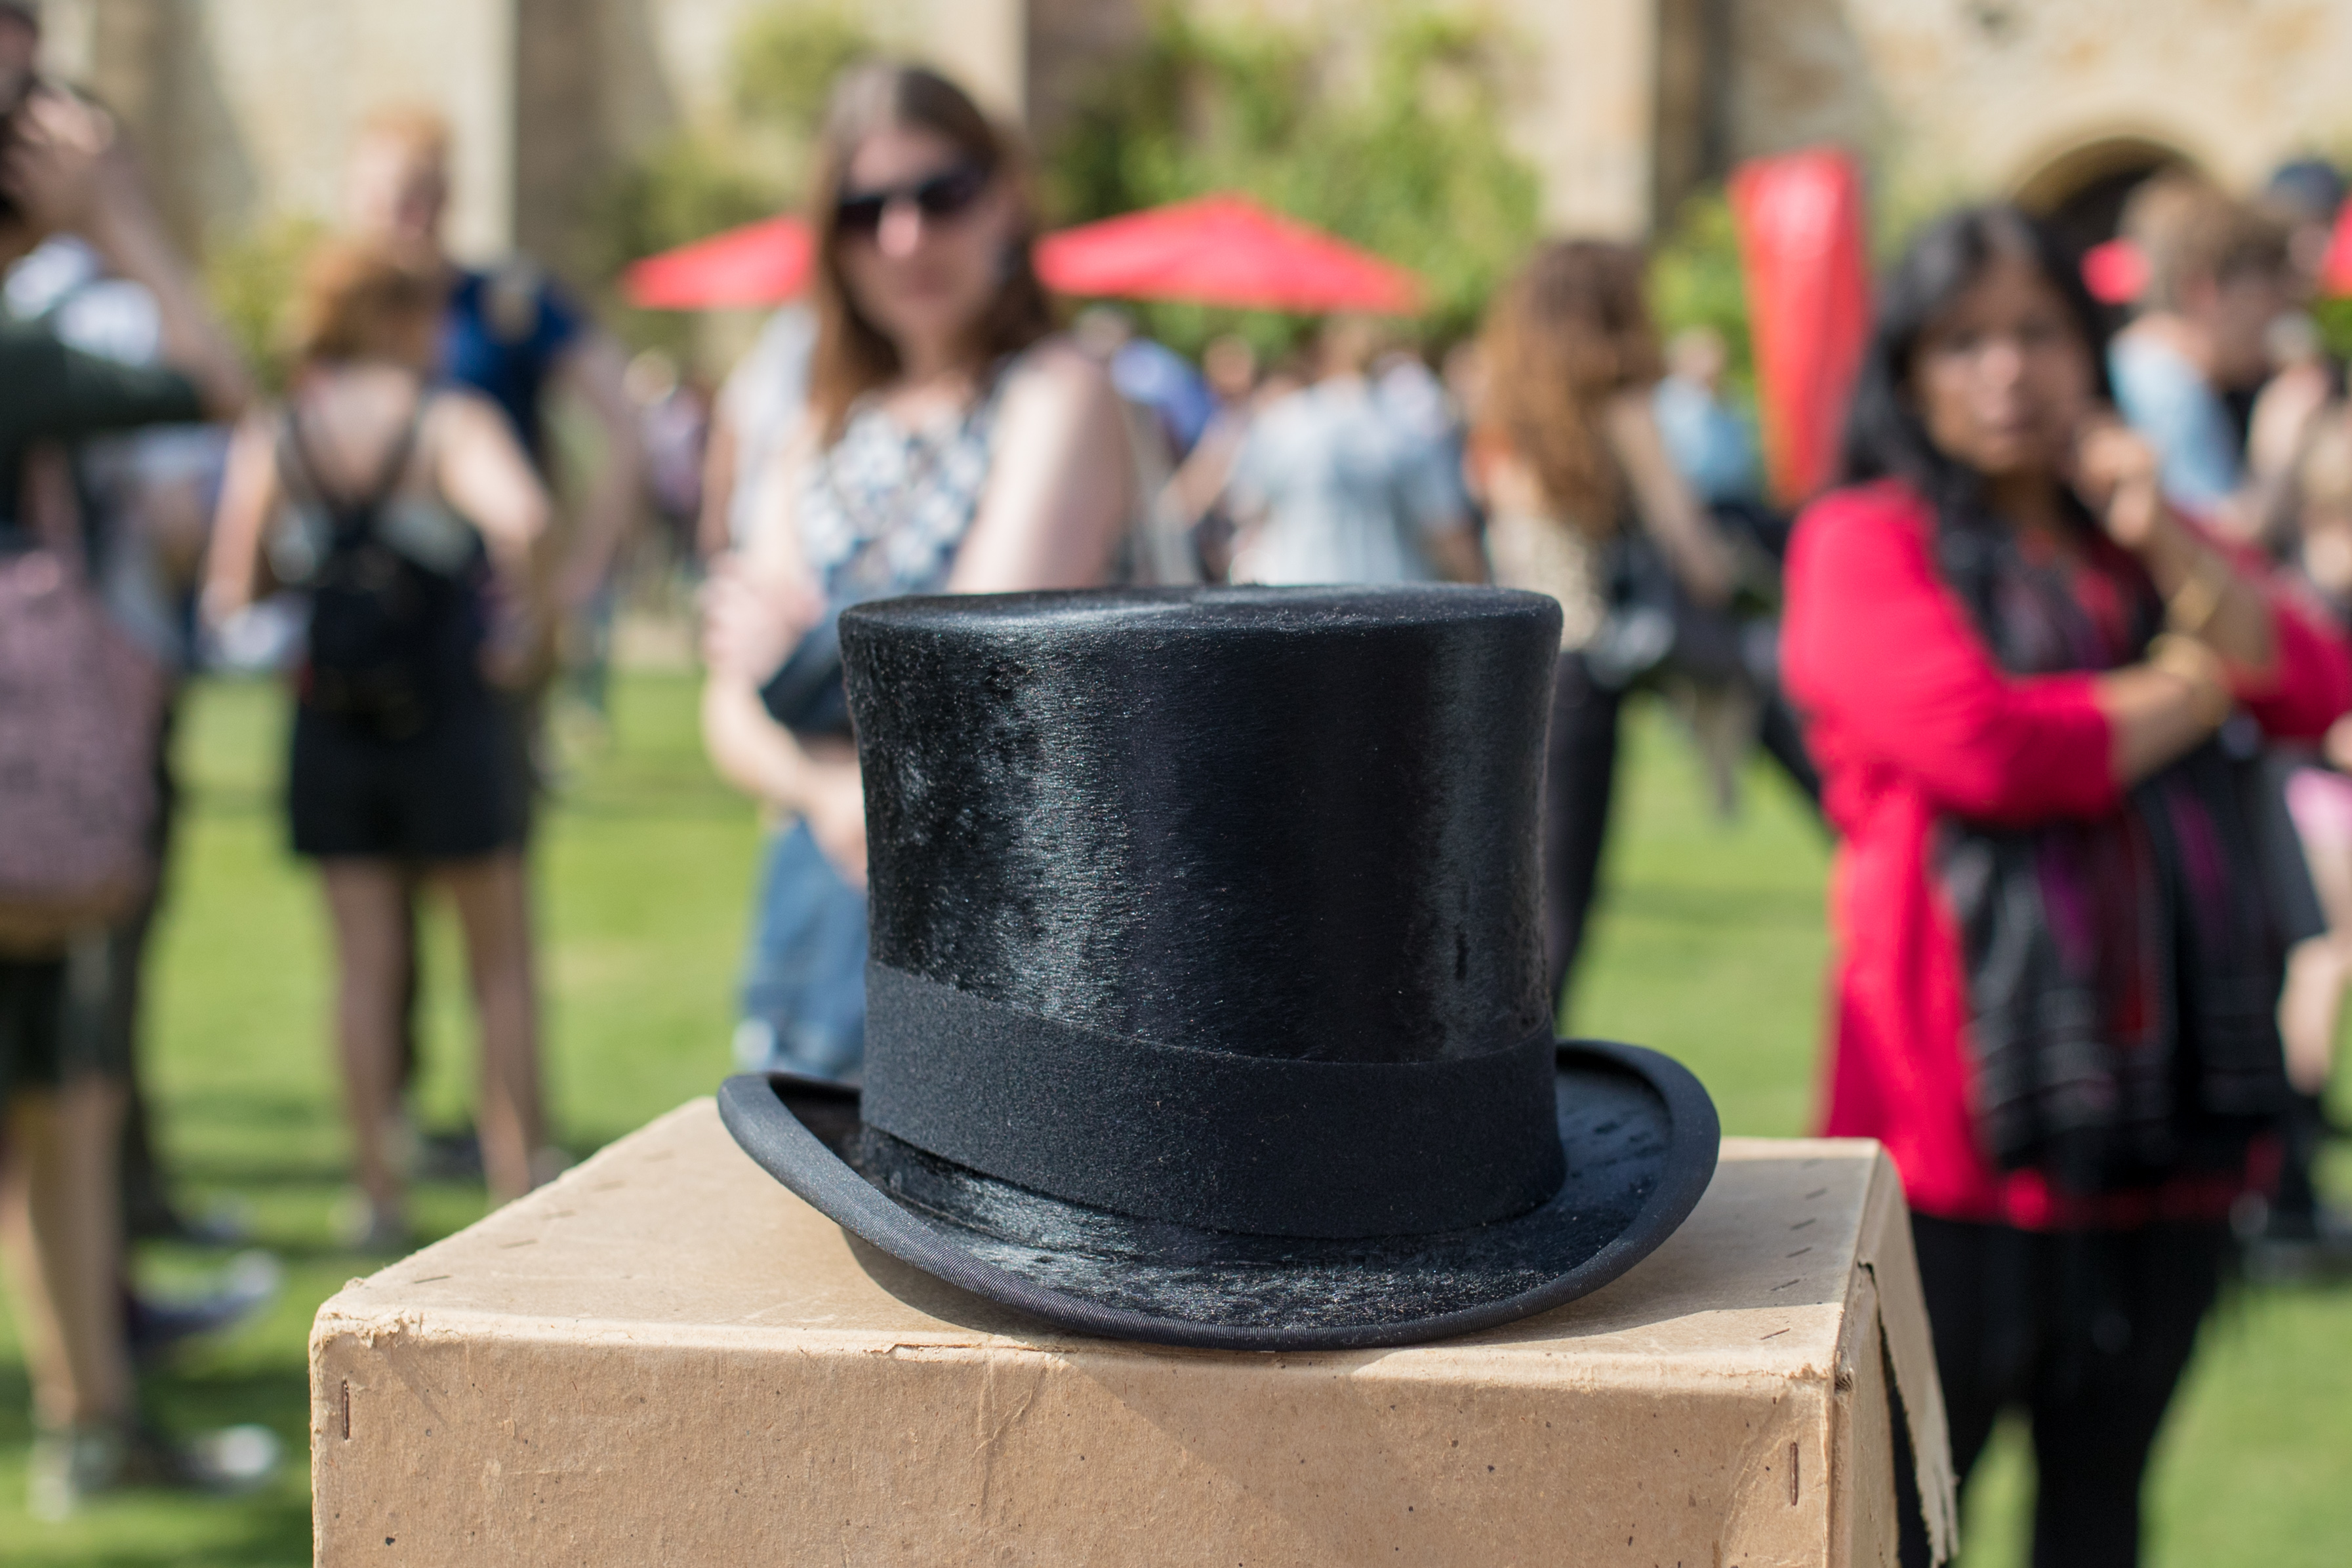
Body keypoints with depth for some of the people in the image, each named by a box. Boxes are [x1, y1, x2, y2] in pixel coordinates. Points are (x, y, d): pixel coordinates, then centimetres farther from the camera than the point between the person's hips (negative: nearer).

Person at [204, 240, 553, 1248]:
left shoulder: (266, 441, 1)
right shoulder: (452, 421, -9)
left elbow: (226, 597, -4)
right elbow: (518, 515, -29)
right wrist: (516, 606, -11)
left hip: (328, 724, 3)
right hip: (447, 720, -3)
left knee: (365, 965, 8)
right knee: (500, 963, 10)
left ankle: (379, 1195, 9)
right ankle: (519, 1184, 12)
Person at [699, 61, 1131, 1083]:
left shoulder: (1059, 397, -4)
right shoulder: (828, 436, 15)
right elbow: (732, 714, 9)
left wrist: (797, 653, 0)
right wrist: (828, 790, -11)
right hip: (813, 910, 6)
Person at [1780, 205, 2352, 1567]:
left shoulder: (2146, 540, 19)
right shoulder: (1867, 542, -1)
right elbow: (1983, 744, -18)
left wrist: (2162, 538, -10)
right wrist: (2193, 687, -2)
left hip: (2169, 1112, 6)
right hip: (1964, 1132, -6)